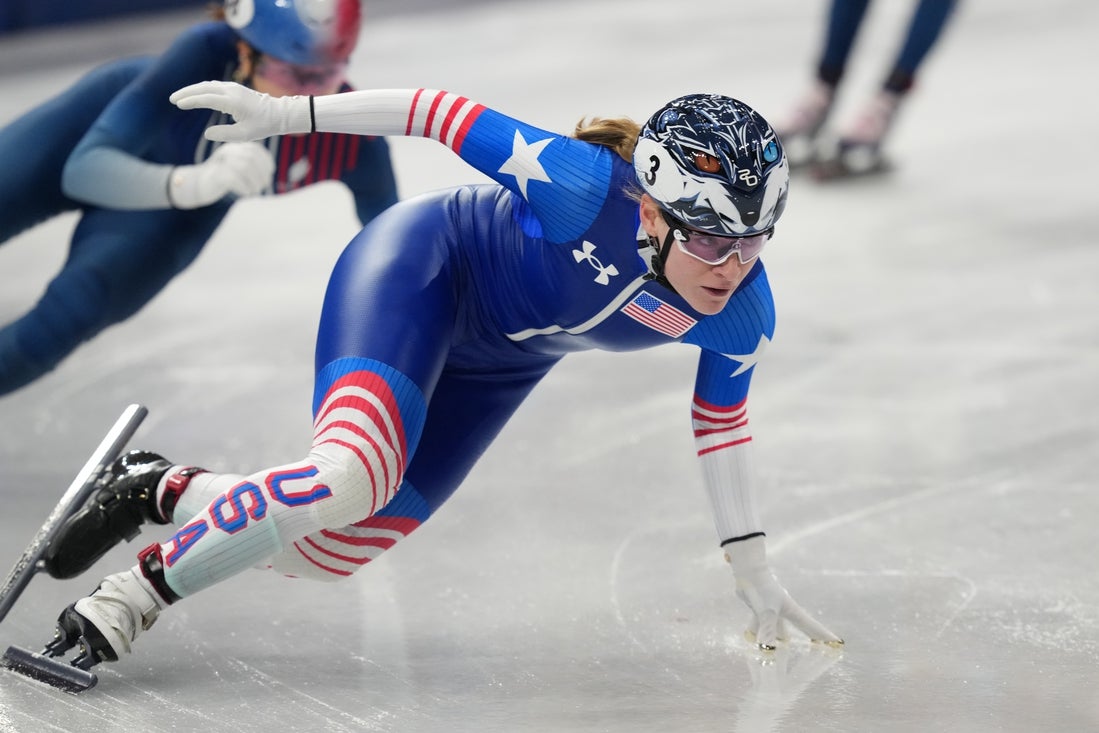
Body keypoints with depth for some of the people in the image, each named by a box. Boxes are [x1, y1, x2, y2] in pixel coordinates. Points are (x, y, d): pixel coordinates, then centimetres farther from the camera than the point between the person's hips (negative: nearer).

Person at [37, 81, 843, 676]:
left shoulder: (743, 316, -20)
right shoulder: (590, 189, -37)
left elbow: (722, 422, -2)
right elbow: (454, 117, -27)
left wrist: (753, 569, 3)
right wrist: (285, 112, -22)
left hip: (499, 361, 6)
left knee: (334, 549, 1)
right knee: (353, 478, -32)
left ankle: (163, 490, 25)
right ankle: (134, 595, -17)